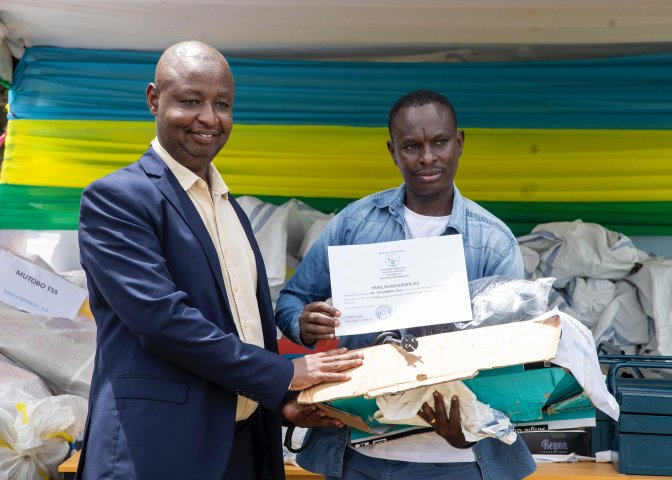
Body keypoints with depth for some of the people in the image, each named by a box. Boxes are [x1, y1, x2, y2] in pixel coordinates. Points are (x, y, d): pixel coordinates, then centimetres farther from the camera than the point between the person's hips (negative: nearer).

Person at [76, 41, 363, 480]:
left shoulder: (231, 208, 16)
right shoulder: (116, 198, -8)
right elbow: (159, 316, -19)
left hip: (245, 443, 7)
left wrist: (283, 397, 4)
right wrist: (283, 375, -14)